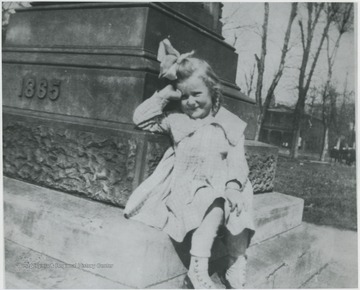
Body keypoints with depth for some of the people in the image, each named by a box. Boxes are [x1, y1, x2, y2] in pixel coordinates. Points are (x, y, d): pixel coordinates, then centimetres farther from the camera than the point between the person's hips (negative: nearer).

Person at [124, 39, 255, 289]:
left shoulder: (230, 125, 8)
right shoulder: (176, 120, 9)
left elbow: (237, 160, 2)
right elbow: (141, 119, 8)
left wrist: (233, 184, -17)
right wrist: (165, 94, 1)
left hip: (219, 187, 3)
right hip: (185, 186, -2)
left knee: (237, 207, -23)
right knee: (215, 205, -30)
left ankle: (237, 266, -5)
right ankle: (198, 269, -29)